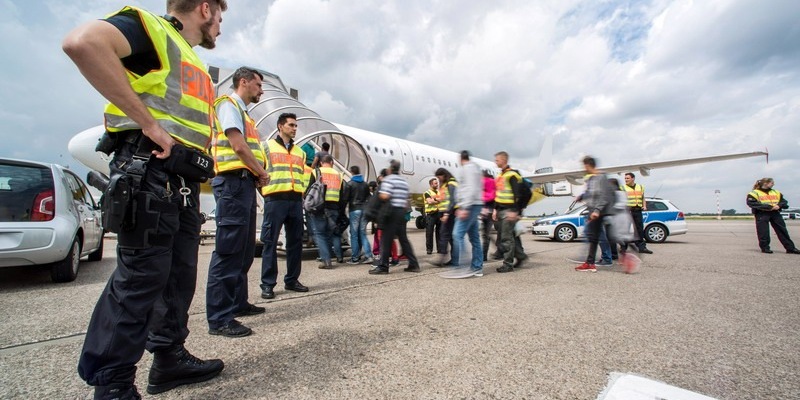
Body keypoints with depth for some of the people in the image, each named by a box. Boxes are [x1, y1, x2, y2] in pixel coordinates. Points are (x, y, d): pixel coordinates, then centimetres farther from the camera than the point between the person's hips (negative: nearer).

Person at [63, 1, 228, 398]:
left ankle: (170, 358, 25)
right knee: (140, 277, -6)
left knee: (179, 274, 12)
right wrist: (149, 124, -22)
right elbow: (81, 42, -21)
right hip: (149, 171, -9)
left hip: (184, 180, 9)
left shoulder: (196, 65, 26)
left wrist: (199, 168, 14)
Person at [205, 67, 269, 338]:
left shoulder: (243, 111, 27)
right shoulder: (228, 104, -1)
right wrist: (262, 173, -4)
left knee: (245, 250, 13)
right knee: (228, 250, -11)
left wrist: (258, 176, 5)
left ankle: (237, 302, 24)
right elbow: (239, 146, -14)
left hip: (246, 183, 10)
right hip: (234, 181, -10)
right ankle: (219, 318, -5)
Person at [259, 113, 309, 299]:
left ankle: (292, 280, 17)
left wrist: (301, 191, 10)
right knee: (270, 242, -2)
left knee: (296, 241, 6)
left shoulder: (300, 151, 21)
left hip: (296, 200, 5)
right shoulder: (267, 147, 7)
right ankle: (268, 284, 5)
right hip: (275, 199, -5)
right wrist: (266, 193, -4)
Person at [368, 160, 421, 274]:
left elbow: (385, 196, -19)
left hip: (392, 211, -7)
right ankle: (413, 264, 14)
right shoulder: (404, 182, 17)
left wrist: (378, 194, 0)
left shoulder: (388, 180, -7)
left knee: (386, 240, -3)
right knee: (404, 239, 12)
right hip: (402, 211, 8)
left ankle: (383, 266, 0)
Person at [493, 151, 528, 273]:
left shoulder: (512, 174, -11)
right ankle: (520, 255, 29)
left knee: (507, 237, -6)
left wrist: (514, 211, -21)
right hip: (501, 210, 9)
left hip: (509, 211, -9)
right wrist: (496, 209, 18)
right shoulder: (501, 175, 17)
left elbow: (517, 194, -17)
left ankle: (508, 264, 1)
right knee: (511, 235, 15)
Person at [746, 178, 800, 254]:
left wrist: (779, 205, -9)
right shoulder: (755, 193, -5)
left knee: (782, 231, 8)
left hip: (775, 213, 6)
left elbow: (783, 201, 15)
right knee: (763, 232, -3)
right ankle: (765, 248, 8)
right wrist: (769, 206, -18)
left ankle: (790, 248, 16)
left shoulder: (776, 192, 16)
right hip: (762, 214, -6)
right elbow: (752, 203, -16)